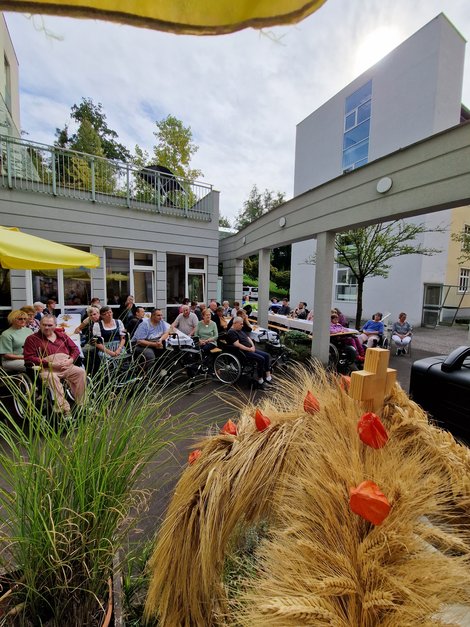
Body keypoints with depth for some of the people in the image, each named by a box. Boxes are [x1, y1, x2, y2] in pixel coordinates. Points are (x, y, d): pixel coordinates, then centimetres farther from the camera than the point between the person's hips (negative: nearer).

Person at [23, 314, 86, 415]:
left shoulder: (62, 335, 19)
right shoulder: (32, 339, 8)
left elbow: (75, 349, 18)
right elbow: (29, 358, -2)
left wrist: (70, 360, -4)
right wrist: (50, 364, -12)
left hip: (67, 366, 3)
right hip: (47, 368, -3)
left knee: (81, 372, -23)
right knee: (51, 377, -36)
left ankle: (81, 405, -18)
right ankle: (64, 409, -37)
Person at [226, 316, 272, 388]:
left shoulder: (240, 330, 18)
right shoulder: (232, 332, -13)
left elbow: (248, 338, 18)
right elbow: (237, 345, -21)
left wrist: (253, 346, -1)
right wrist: (249, 349, -18)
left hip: (250, 349, 10)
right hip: (243, 352, -10)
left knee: (267, 355, -2)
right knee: (261, 359, -24)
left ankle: (268, 376, -1)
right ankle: (260, 379, -10)